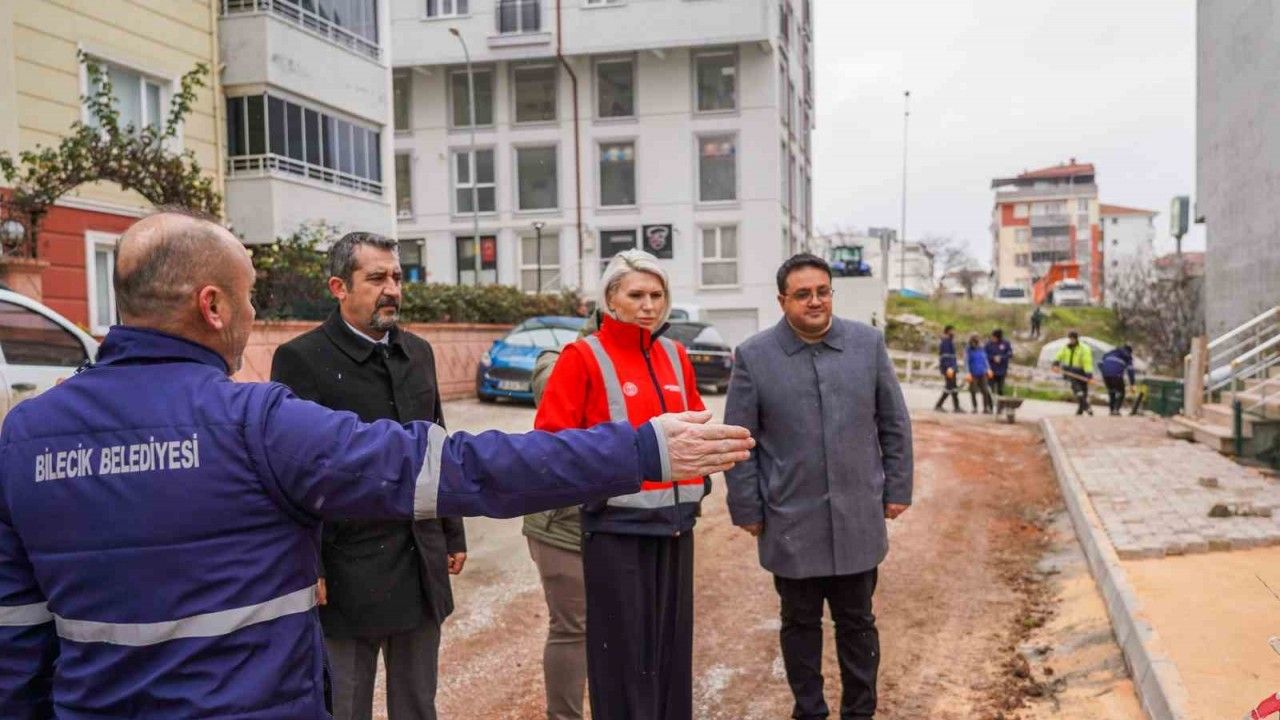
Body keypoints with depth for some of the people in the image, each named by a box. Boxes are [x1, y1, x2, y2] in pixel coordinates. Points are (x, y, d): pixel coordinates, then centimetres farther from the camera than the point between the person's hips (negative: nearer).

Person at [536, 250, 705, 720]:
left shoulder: (674, 355, 10)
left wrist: (700, 481, 11)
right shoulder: (583, 357, -7)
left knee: (673, 639, 13)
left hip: (675, 519, 5)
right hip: (618, 523, -5)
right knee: (622, 644, 3)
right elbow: (551, 436, -10)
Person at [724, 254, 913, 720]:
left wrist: (897, 490, 6)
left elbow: (894, 425, 7)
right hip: (791, 523, -1)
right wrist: (748, 509, -2)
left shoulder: (868, 343, 1)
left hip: (858, 520, 2)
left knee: (857, 622, 14)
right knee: (800, 624, 14)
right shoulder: (753, 357, -6)